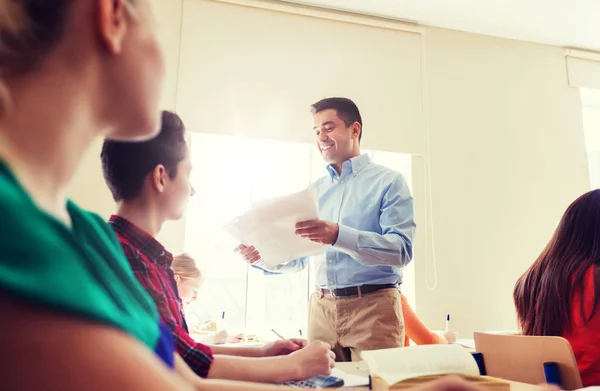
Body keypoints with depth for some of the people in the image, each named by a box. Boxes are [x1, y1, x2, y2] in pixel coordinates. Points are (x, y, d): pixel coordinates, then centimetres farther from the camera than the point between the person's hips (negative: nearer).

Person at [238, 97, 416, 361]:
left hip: (372, 306, -4)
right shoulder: (313, 191, 13)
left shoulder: (388, 181, -2)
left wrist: (339, 235, -28)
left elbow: (401, 250, -15)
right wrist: (263, 256, -6)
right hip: (322, 309, 5)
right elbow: (298, 259, 14)